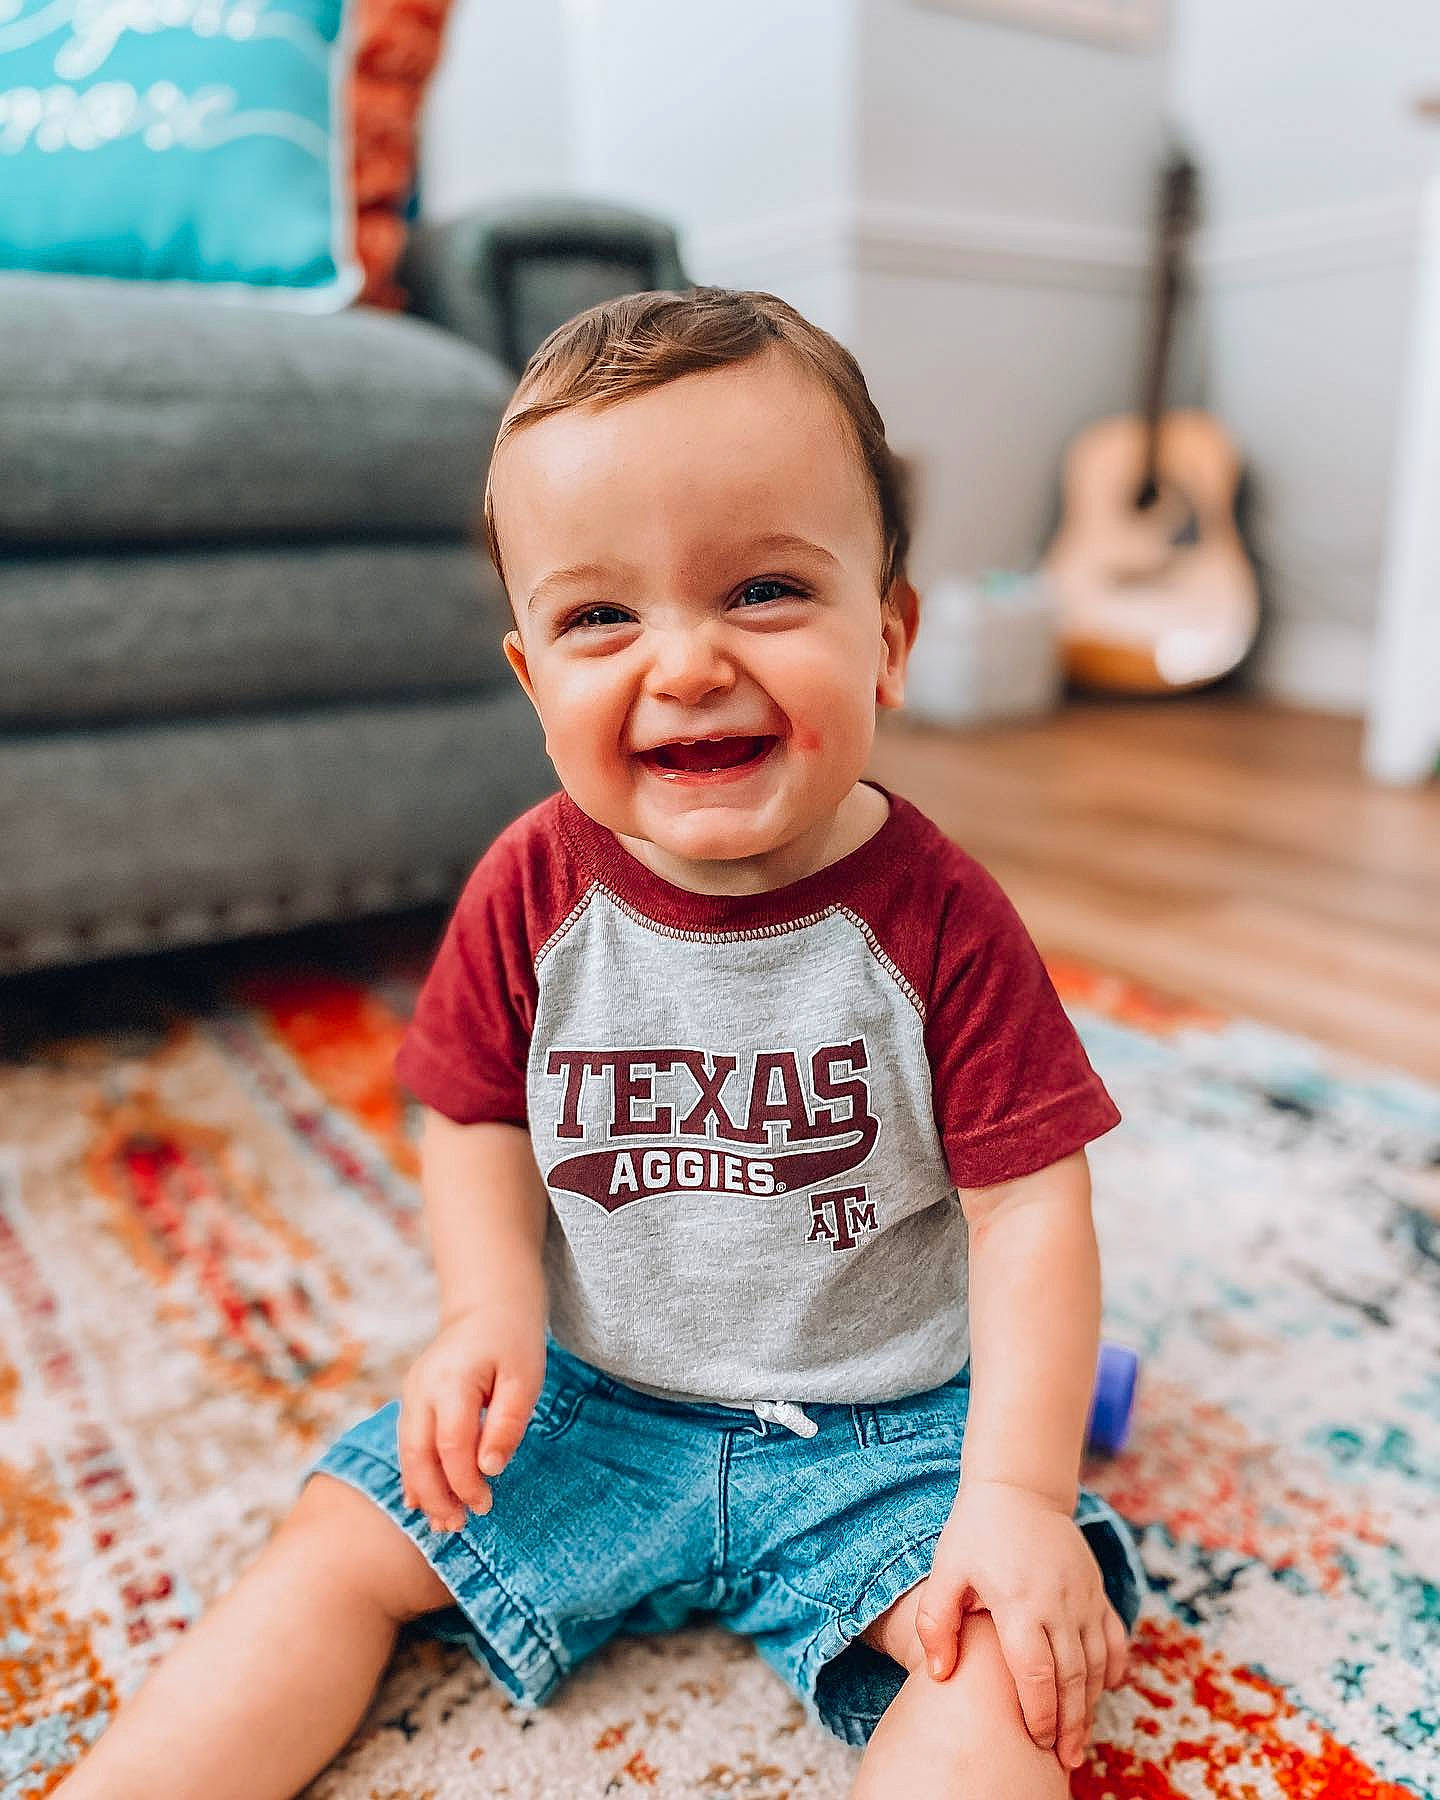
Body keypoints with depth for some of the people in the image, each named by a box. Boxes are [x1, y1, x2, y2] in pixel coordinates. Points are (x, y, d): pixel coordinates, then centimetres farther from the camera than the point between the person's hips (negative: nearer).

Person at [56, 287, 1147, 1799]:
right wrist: (490, 1309, -13)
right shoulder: (534, 888, -12)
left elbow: (1029, 1210, -14)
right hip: (587, 1402, 3)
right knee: (338, 1542, 1)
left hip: (882, 1429, -1)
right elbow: (476, 1116, 2)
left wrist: (1019, 1489, -20)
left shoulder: (937, 919, -19)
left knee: (1015, 1654, -23)